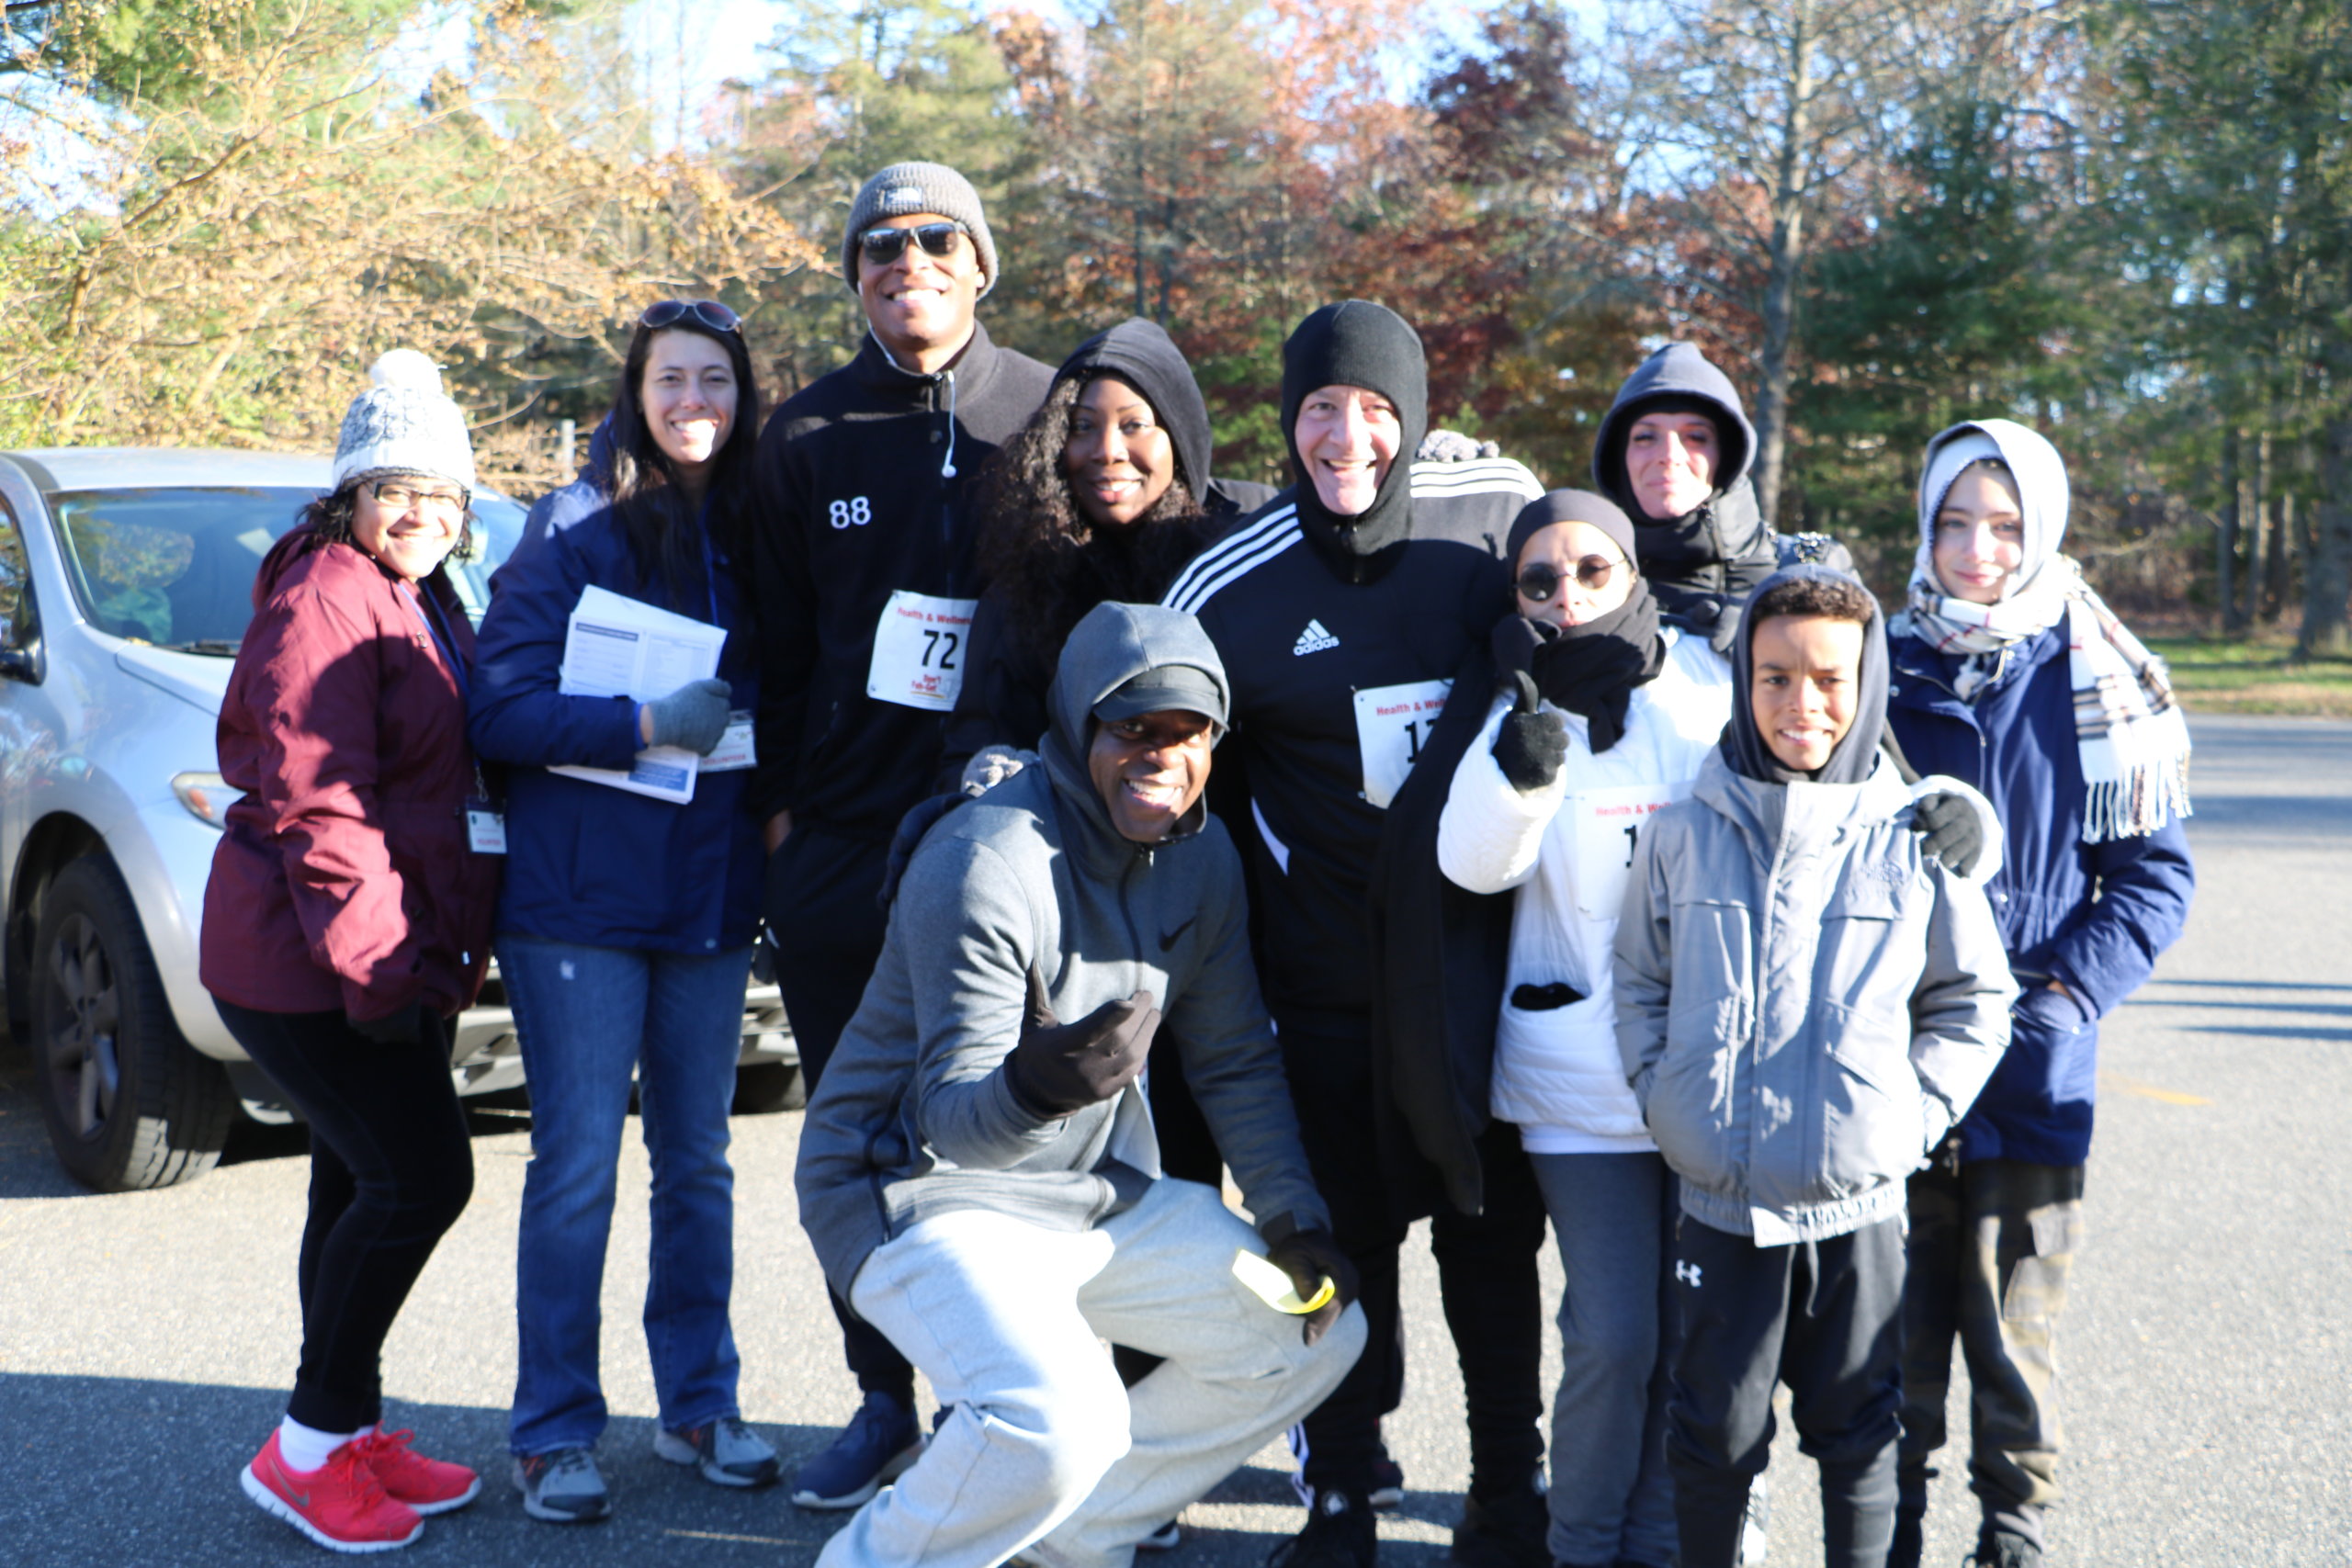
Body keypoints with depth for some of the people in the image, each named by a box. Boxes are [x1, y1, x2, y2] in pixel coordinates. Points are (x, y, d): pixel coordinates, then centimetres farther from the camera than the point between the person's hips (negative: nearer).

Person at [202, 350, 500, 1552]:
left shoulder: (430, 609, 18)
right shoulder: (322, 604, -13)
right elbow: (312, 801, -20)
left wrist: (444, 951, 17)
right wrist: (370, 960, -23)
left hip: (389, 957, 9)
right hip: (303, 963, -9)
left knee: (363, 1190, 13)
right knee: (423, 1176, -12)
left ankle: (348, 1434, 23)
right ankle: (306, 1450, 0)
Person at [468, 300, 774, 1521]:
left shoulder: (750, 536, 9)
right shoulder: (574, 530, -6)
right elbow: (502, 709, -11)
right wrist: (646, 724, -21)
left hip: (710, 897, 5)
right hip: (581, 894, -5)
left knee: (696, 1160, 12)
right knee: (578, 1164, -2)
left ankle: (698, 1405, 24)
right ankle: (554, 1433, 9)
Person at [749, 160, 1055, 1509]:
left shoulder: (1044, 412, 3)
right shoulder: (808, 435, 8)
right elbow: (780, 638, 12)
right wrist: (779, 798, 7)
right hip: (842, 834, 3)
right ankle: (885, 1397, 21)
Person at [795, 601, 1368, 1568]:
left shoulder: (1202, 857, 1)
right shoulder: (986, 863, -24)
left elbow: (1234, 1059, 10)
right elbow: (954, 1119, -29)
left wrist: (1292, 1215, 1)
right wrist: (1035, 1088, -51)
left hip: (1096, 1193, 8)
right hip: (924, 1197, -8)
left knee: (1315, 1331, 8)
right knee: (1060, 1424, -32)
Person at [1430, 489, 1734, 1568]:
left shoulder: (1710, 687, 3)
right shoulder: (1524, 705, -1)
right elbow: (1474, 863, -18)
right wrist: (1519, 758, -33)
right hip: (1585, 1082, -2)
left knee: (1694, 1331, 7)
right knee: (1614, 1338, -6)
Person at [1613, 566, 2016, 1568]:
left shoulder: (1913, 843, -4)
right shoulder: (1682, 834, -1)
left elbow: (1975, 1001, 6)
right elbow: (1639, 984, 11)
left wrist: (1913, 1115, -3)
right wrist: (1665, 1099, 0)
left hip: (1858, 1205, 0)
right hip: (1718, 1201, 1)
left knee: (1857, 1431, 14)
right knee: (1713, 1435, 11)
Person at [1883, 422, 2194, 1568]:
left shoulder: (2100, 687, 0)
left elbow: (2157, 870, 2)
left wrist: (2071, 992, -10)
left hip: (2034, 1066, -1)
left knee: (2016, 1312, 5)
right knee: (1895, 1311, 6)